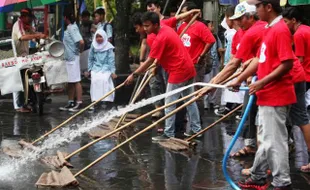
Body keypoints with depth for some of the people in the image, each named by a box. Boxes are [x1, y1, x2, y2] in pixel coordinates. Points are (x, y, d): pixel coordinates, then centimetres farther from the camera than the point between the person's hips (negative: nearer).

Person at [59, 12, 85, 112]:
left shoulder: (72, 28, -17)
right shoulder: (69, 28, 10)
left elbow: (81, 42, -27)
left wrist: (80, 51, -11)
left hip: (73, 58, -10)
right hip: (68, 58, 10)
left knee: (76, 81, -3)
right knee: (70, 81, 14)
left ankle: (79, 103, 3)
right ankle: (71, 103, 22)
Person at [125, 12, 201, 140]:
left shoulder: (160, 39, -20)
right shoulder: (166, 28, 7)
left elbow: (149, 61, -17)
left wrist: (134, 75, -12)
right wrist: (157, 64, 15)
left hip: (178, 72, -10)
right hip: (188, 68, 10)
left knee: (169, 104, -1)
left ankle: (169, 134, 5)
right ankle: (196, 129, 21)